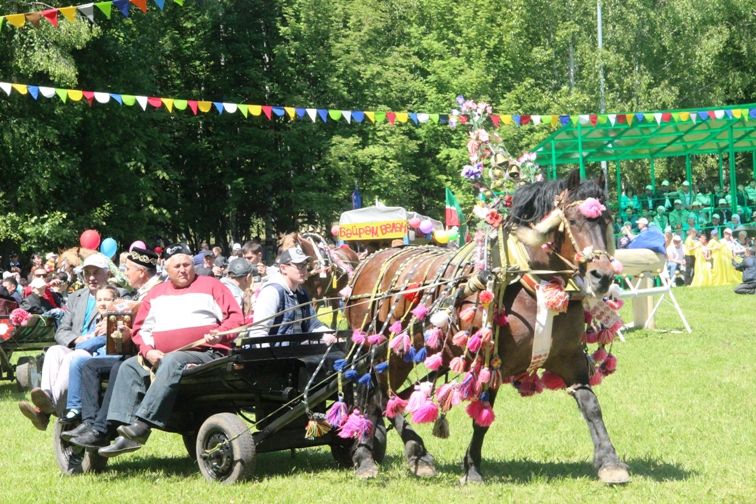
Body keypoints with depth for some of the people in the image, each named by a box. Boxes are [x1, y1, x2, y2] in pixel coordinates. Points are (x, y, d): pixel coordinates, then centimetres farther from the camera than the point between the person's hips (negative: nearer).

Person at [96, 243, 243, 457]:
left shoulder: (210, 285, 12)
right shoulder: (157, 294, 23)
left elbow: (236, 318, 4)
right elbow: (141, 328, 19)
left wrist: (220, 334, -16)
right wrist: (148, 351, -1)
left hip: (206, 354, -5)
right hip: (160, 357, 5)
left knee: (172, 362, -35)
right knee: (129, 367, -17)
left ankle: (142, 425, -44)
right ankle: (126, 434, -30)